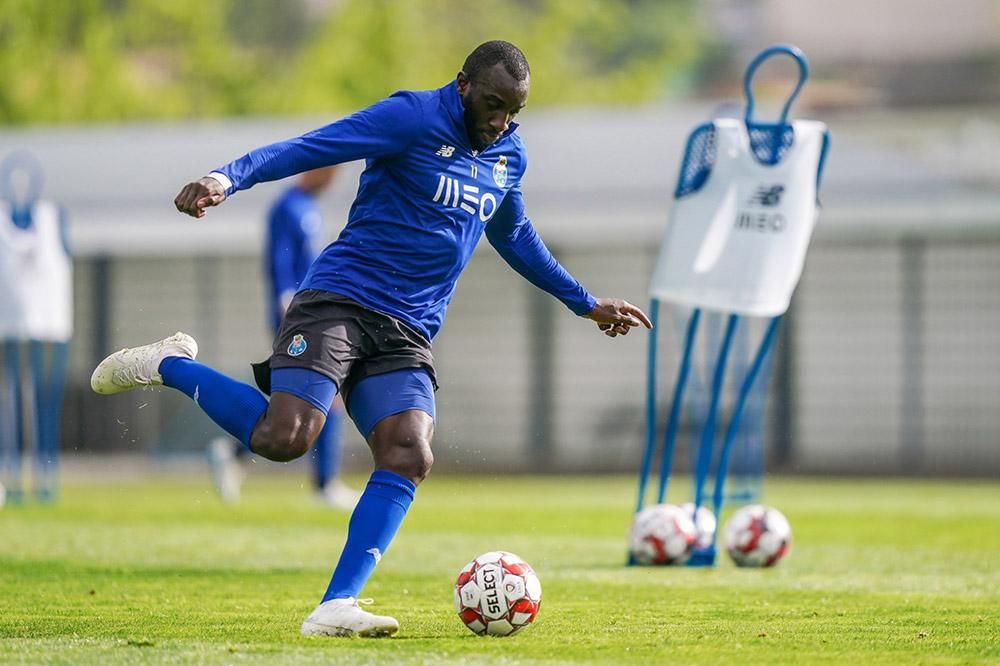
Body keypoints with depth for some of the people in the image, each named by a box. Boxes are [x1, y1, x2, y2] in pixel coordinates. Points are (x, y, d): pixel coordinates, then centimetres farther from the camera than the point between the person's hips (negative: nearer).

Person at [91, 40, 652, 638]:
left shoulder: (509, 156, 16)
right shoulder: (412, 118, -7)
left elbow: (515, 237, 35)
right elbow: (309, 148, -16)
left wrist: (586, 304, 43)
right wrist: (228, 178, -33)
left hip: (407, 336, 6)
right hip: (340, 302, -6)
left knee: (410, 457, -18)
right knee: (284, 438, -23)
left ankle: (335, 609, -19)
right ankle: (168, 365, 3)